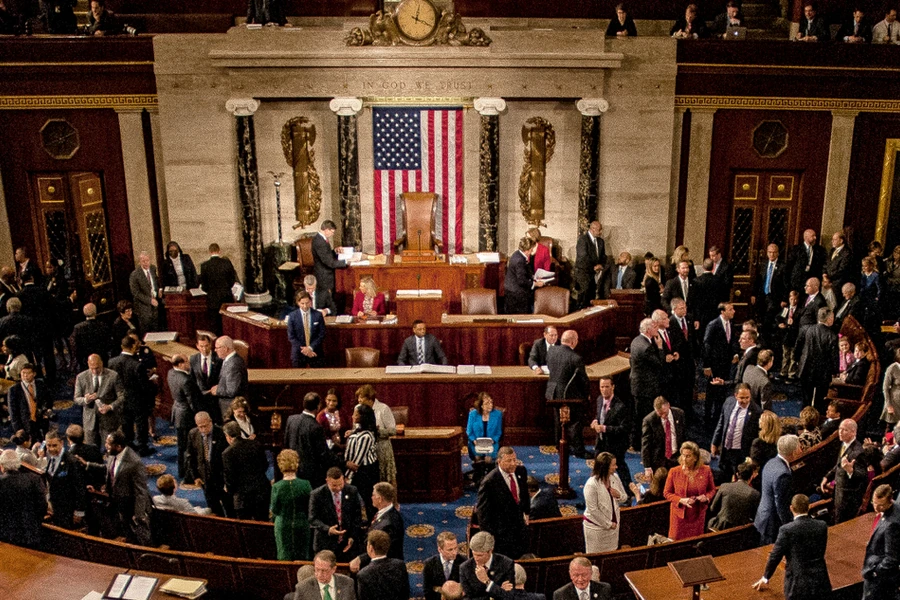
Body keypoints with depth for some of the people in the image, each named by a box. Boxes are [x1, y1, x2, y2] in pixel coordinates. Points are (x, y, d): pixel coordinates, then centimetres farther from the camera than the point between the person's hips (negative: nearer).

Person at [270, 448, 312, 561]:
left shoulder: (276, 487, -15)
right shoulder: (305, 485, -13)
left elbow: (274, 510, -7)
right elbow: (311, 507, -4)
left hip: (283, 526, 0)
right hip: (302, 525, 1)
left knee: (285, 557, 13)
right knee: (302, 557, 15)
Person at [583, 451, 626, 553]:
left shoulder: (615, 477, -5)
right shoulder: (591, 484, -25)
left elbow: (624, 498, 8)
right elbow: (593, 510, -21)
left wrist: (619, 495, -15)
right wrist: (608, 524, -14)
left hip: (613, 524, 6)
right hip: (596, 526, -6)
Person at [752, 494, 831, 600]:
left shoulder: (787, 530, -13)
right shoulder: (822, 526, -1)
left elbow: (775, 556, -5)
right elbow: (821, 553, 15)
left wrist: (765, 578, 10)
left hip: (798, 585, -4)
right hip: (820, 582, 4)